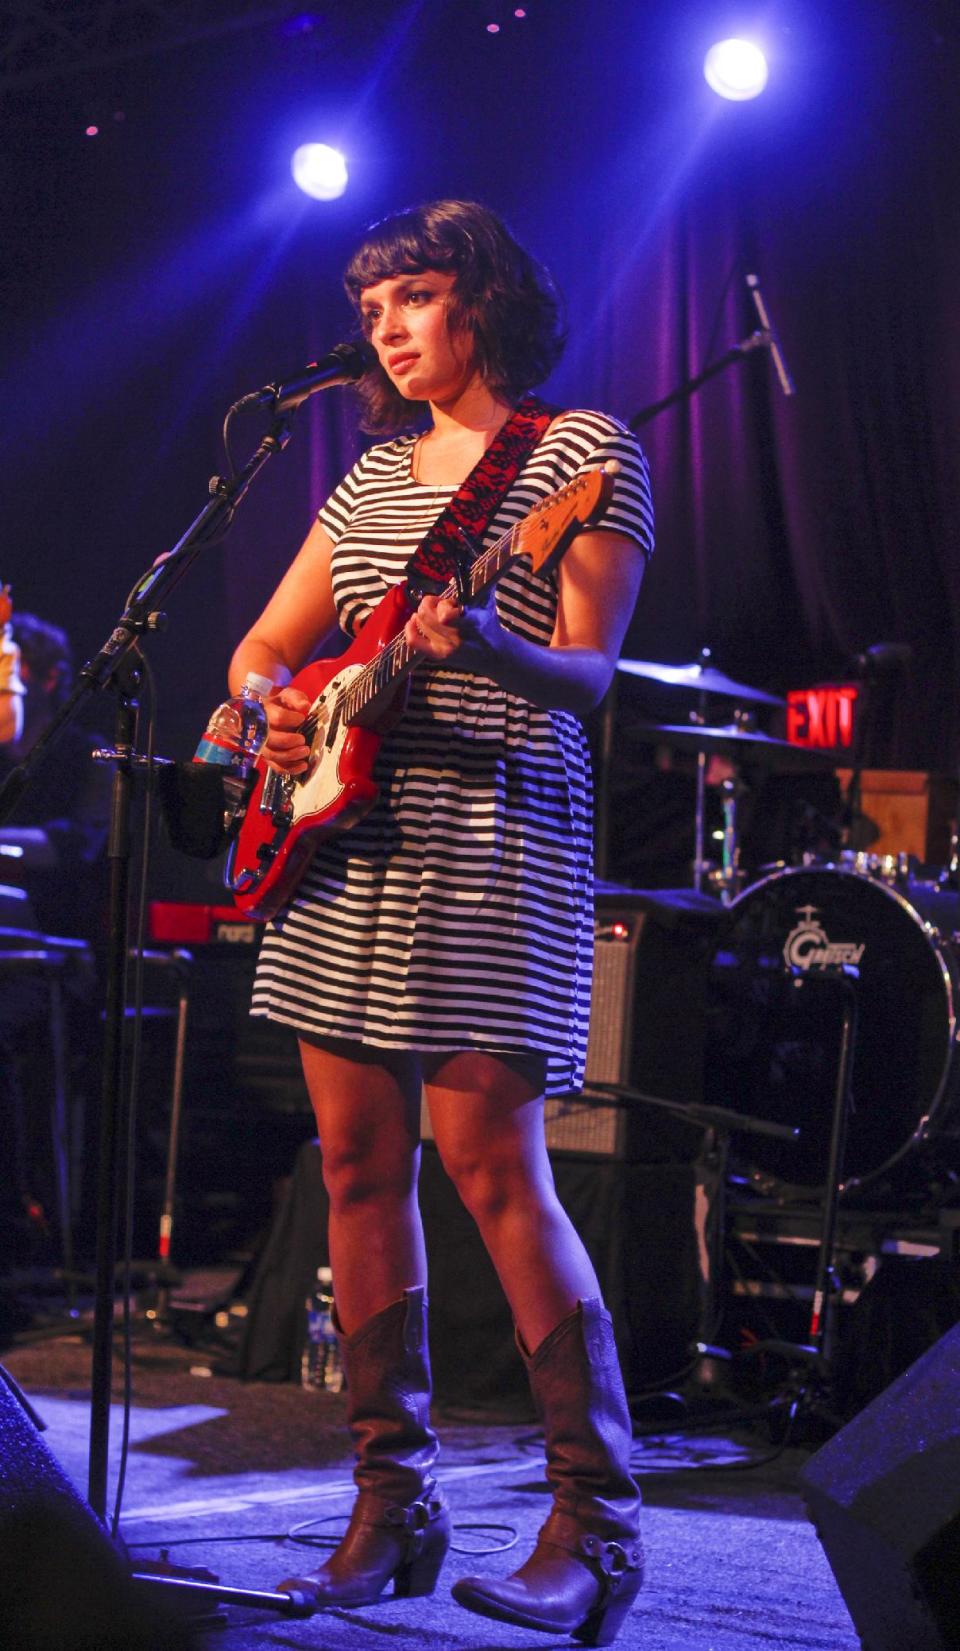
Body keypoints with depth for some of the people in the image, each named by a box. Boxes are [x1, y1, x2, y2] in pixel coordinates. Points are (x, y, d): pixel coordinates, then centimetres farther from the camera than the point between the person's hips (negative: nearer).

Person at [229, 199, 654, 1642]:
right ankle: (394, 1503, 12)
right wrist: (270, 699, 0)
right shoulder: (375, 473, 19)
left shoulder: (583, 450, -1)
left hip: (493, 835, -7)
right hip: (345, 837, 7)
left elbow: (586, 671, -11)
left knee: (491, 1163, -13)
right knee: (359, 1164, 5)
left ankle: (598, 1526, -7)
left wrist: (483, 647, -31)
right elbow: (267, 644, 23)